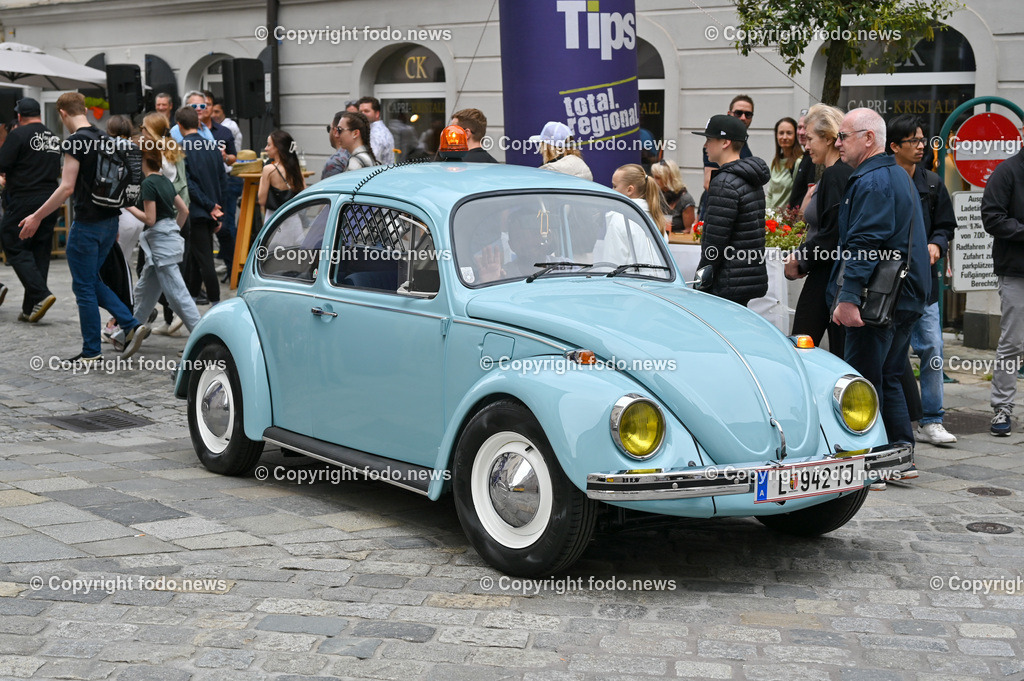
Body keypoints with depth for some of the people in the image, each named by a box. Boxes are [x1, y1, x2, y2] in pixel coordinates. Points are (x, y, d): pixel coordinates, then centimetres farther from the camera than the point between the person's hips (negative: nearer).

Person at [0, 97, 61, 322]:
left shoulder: (18, 135, -8)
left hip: (24, 200, -6)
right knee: (40, 251, 7)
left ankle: (40, 294, -16)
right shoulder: (54, 138, 12)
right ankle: (30, 309, 10)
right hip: (50, 198, 7)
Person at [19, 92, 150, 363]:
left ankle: (91, 353, 8)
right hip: (109, 221, 8)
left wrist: (37, 217, -13)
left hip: (87, 223, -8)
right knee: (91, 282, 19)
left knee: (84, 287, 2)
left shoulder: (75, 142, -15)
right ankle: (131, 325, 7)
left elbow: (67, 188, -19)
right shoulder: (103, 139, 10)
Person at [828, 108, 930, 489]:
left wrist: (848, 296, -26)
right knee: (889, 379, 16)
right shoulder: (899, 176, 19)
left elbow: (863, 244, -23)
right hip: (905, 298, 10)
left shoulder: (871, 182, -15)